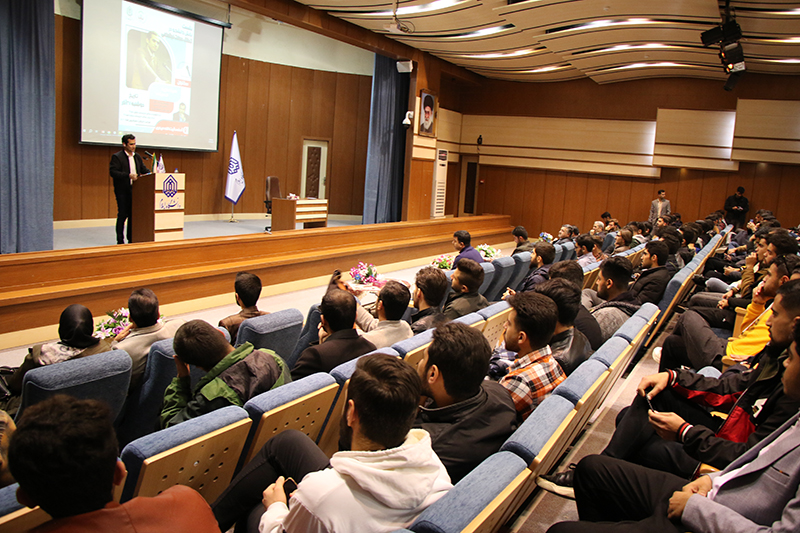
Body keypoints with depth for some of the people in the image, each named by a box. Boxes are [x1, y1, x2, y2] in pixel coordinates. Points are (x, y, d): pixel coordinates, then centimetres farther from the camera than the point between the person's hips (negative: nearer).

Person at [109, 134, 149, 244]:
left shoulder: (137, 156, 15)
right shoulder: (117, 157, -6)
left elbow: (144, 170, 17)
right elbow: (113, 172, -15)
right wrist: (128, 175, -25)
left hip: (134, 190, 6)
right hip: (122, 191, -6)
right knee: (122, 215, -2)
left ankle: (131, 239, 15)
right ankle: (120, 240, 6)